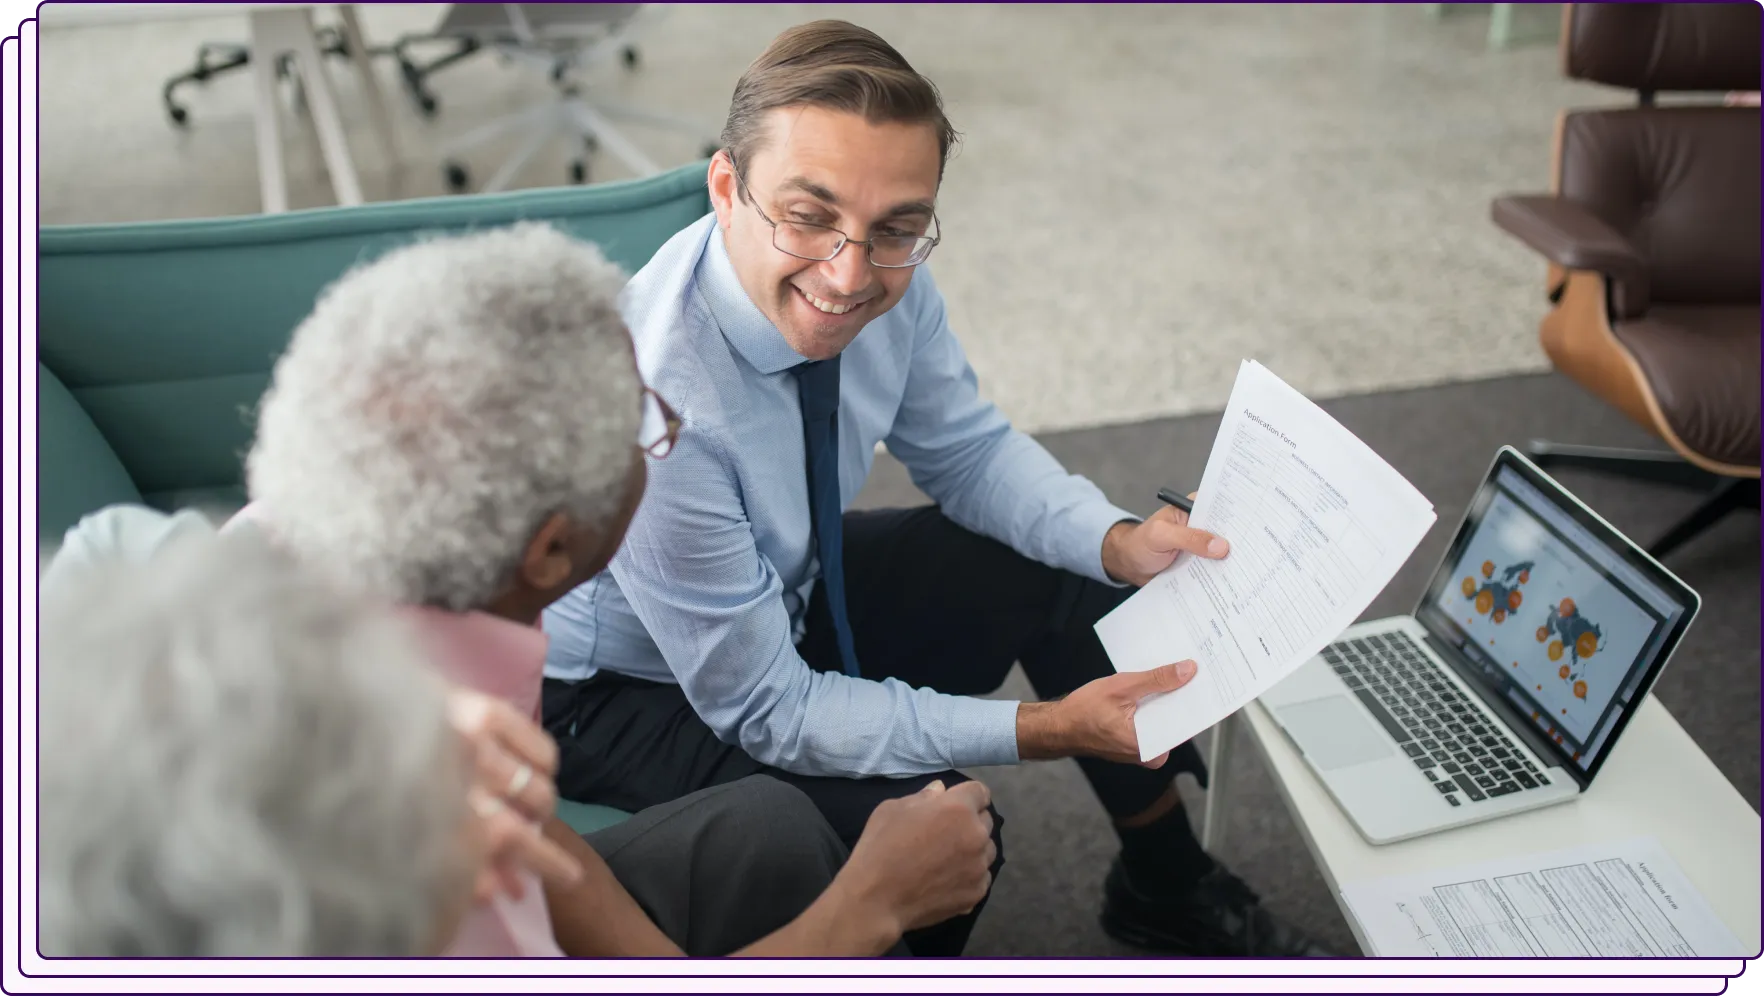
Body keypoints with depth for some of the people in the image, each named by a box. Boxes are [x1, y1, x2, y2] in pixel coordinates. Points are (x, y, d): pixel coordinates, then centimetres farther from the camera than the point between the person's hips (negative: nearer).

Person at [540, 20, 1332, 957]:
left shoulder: (890, 283, -19)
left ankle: (1166, 886, 20)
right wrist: (1048, 727, -29)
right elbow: (764, 711, -28)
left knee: (1073, 578, -1)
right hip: (617, 685, -6)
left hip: (785, 587, 7)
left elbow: (966, 450, 1)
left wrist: (1118, 543, -17)